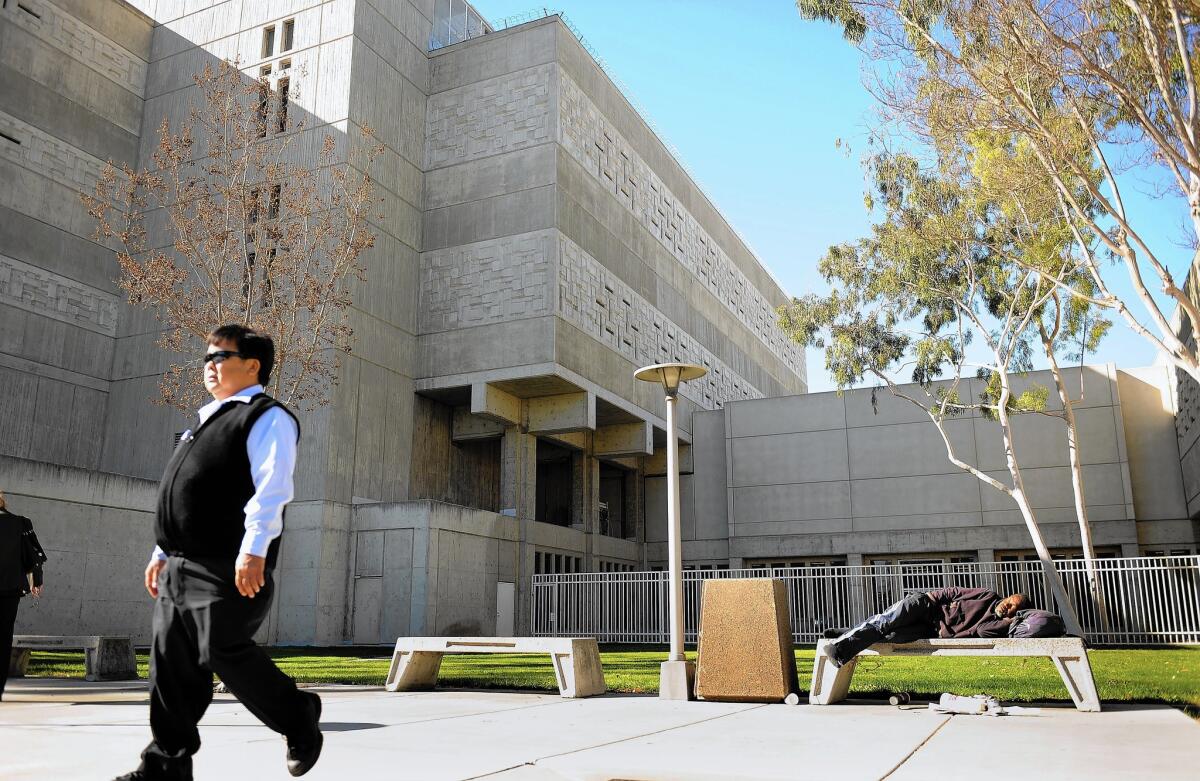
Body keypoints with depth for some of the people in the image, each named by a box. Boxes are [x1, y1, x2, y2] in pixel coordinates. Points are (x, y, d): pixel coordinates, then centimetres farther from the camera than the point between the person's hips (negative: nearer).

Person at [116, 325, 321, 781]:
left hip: (227, 566, -9)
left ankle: (299, 718, 12)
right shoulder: (211, 420, 24)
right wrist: (163, 551, 22)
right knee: (172, 665, 7)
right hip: (181, 565, 9)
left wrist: (255, 549, -27)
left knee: (224, 653, -8)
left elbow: (271, 488, -17)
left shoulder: (267, 418, -4)